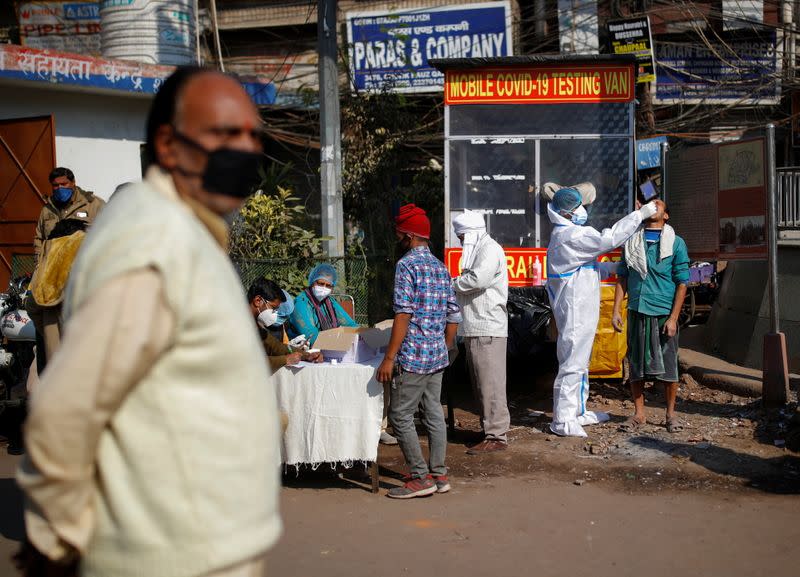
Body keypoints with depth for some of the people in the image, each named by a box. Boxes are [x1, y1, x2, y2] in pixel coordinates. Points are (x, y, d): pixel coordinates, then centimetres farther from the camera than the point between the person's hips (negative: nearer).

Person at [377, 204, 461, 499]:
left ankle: (421, 477, -1)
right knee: (434, 413, 12)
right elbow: (454, 316, 14)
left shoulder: (407, 264, -11)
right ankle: (439, 474, 16)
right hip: (437, 356, 8)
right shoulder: (441, 267, 13)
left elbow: (403, 314, -18)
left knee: (400, 416, -2)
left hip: (413, 357, -8)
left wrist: (389, 358, -17)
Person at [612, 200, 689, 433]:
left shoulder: (676, 243, 2)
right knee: (636, 364, 6)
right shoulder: (631, 242, 11)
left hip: (664, 314, -2)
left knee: (668, 366, 3)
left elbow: (682, 284, -1)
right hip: (637, 312, 2)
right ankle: (639, 414, 17)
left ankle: (671, 414, 18)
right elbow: (622, 278, 11)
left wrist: (673, 318, -9)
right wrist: (616, 310, 2)